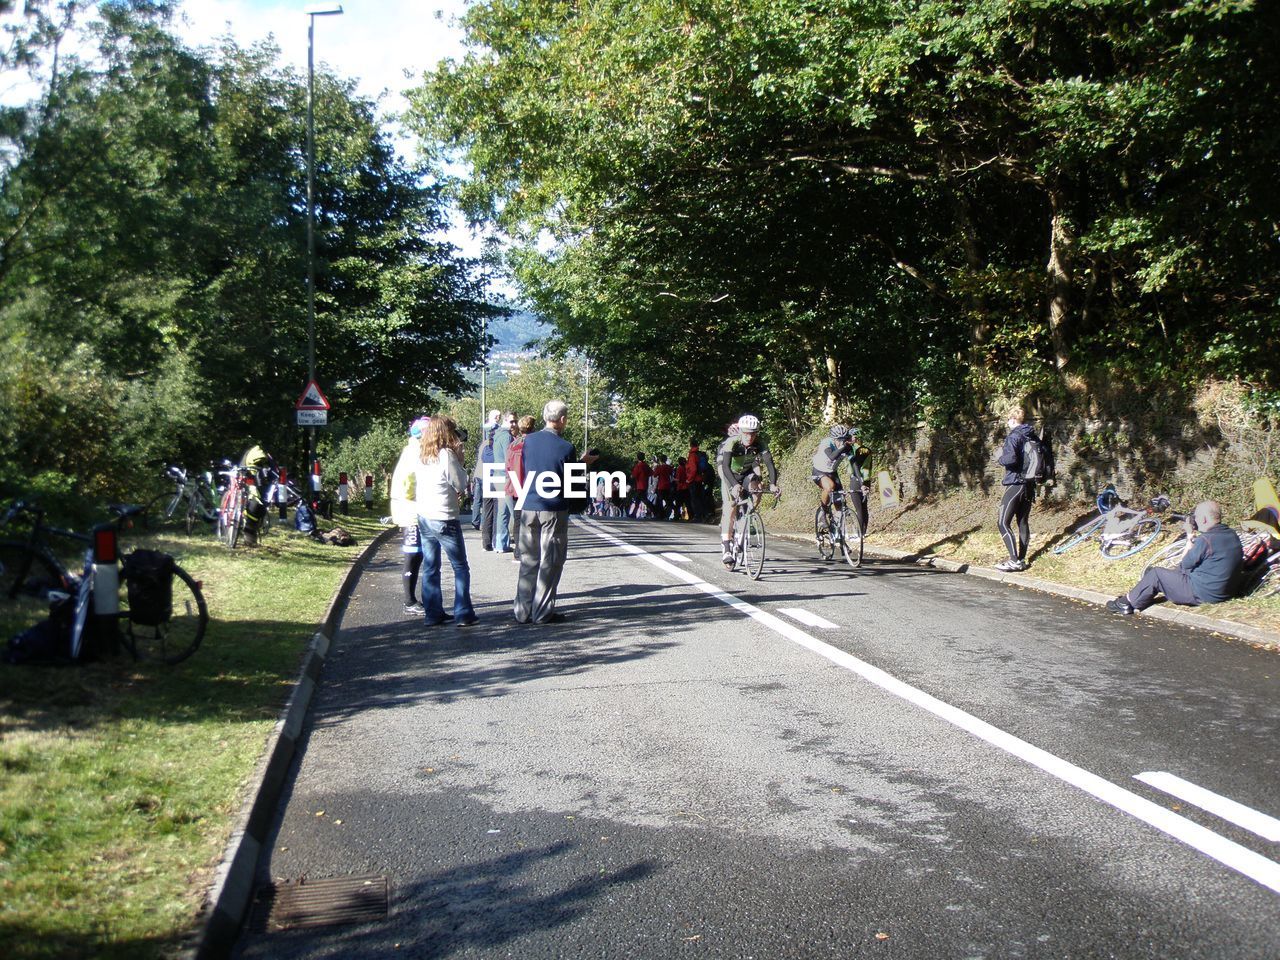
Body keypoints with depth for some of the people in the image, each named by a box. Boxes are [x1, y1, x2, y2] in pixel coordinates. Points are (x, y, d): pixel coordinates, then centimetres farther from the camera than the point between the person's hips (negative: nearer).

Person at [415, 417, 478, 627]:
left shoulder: (421, 456, 6)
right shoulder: (446, 455, -14)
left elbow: (417, 487, 12)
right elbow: (461, 485, -9)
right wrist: (459, 462, 1)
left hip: (423, 518, 7)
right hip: (444, 520, -6)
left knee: (430, 568, 11)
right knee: (460, 568, 4)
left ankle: (433, 613, 13)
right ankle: (463, 614, 2)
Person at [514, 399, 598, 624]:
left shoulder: (529, 441, 3)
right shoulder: (565, 447, -10)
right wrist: (582, 462, 14)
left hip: (528, 507, 5)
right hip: (554, 509, -5)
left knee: (528, 560, 11)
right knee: (550, 561, 4)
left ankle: (523, 611, 13)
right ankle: (543, 612, 5)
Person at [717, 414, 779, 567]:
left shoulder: (760, 443, -26)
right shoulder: (732, 442, -33)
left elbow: (769, 463, -35)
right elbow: (725, 466, -44)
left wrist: (773, 484, -51)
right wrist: (734, 485, -59)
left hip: (747, 471, 3)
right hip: (730, 473, -3)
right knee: (730, 507, -18)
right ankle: (727, 549, -21)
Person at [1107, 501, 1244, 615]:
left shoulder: (1206, 540, -26)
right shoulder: (1232, 535, 2)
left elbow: (1186, 563, -12)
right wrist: (1195, 537, 3)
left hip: (1201, 594, -9)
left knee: (1155, 574, 2)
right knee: (1177, 570, 25)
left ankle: (1127, 603, 14)